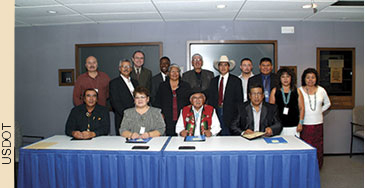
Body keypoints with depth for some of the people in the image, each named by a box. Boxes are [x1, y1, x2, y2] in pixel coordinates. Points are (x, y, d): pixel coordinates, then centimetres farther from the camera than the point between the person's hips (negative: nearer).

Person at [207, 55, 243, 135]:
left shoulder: (236, 80, 3)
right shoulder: (213, 80, 14)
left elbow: (239, 99, 0)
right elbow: (210, 98, 13)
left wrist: (237, 116, -7)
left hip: (229, 113, -3)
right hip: (215, 112, 3)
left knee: (227, 134, -5)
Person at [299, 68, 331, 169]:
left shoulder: (321, 90, 7)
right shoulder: (299, 91, -4)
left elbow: (327, 103, 22)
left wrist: (320, 111, 10)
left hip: (318, 123, 3)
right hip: (304, 124, -3)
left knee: (318, 147, 7)